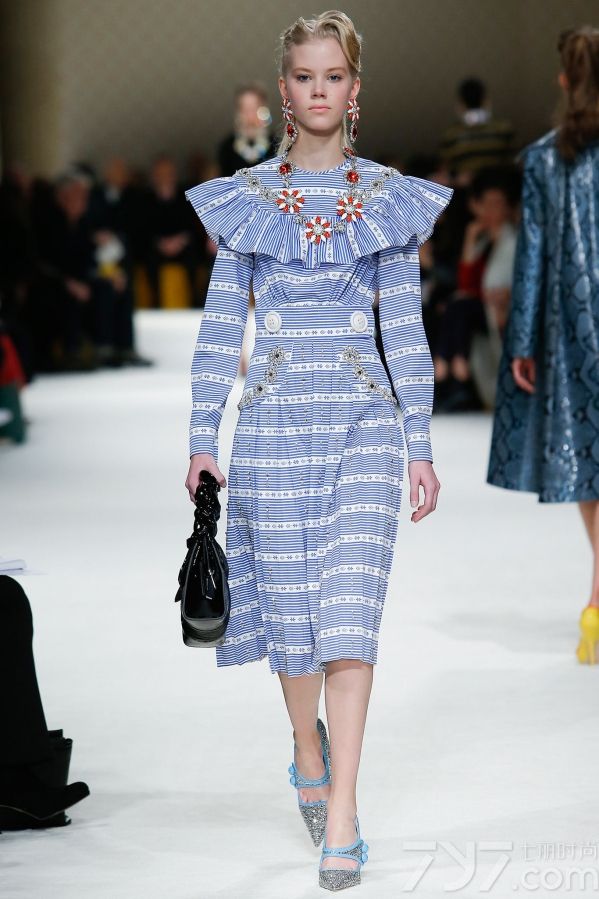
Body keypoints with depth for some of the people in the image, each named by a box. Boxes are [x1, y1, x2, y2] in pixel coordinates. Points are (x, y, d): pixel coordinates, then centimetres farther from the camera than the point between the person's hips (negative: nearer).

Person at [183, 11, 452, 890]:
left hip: (364, 421, -1)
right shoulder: (245, 199, 6)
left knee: (350, 610, -9)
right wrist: (203, 438, 0)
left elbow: (406, 331, 6)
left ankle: (341, 811, -6)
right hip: (274, 422, 1)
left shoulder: (389, 200, 6)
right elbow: (220, 326, 6)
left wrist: (420, 445, 3)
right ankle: (308, 751, 33)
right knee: (289, 604, 5)